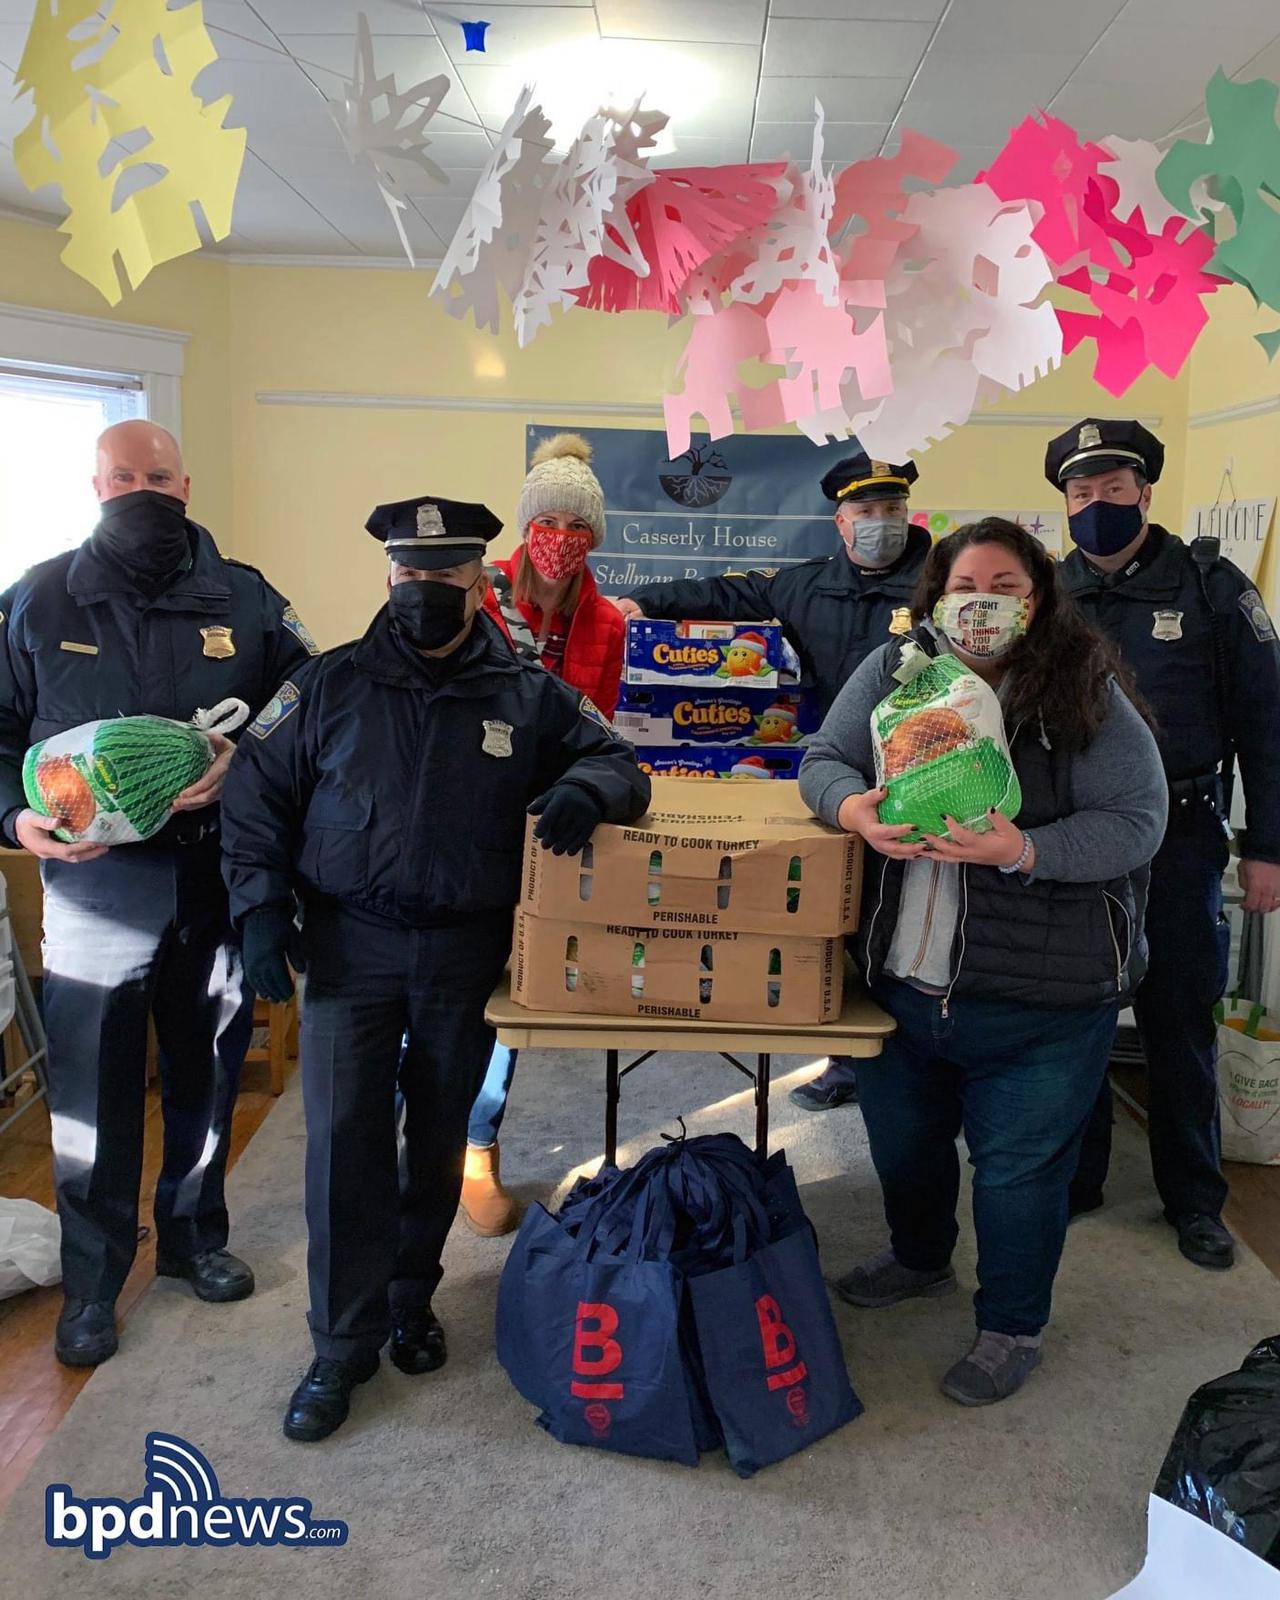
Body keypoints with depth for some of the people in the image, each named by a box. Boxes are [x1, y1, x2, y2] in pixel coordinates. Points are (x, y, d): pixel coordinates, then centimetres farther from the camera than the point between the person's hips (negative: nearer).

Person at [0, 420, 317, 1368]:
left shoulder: (244, 600, 1)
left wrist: (242, 766, -19)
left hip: (216, 881, 1)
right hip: (93, 886, -1)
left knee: (208, 1076, 16)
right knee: (93, 1094, 7)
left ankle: (194, 1237, 39)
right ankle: (92, 1283, 27)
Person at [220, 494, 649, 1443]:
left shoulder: (529, 696, 1)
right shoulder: (330, 686, 0)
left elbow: (617, 762, 4)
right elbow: (255, 795, 3)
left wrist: (586, 788, -20)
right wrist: (261, 906, -7)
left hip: (467, 954, 1)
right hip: (349, 946, -1)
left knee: (440, 1139, 14)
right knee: (344, 1139, -4)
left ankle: (409, 1301, 36)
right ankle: (344, 1344, 14)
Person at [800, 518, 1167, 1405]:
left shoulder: (1087, 697, -10)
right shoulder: (891, 672, 0)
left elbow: (1134, 822, -14)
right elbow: (823, 760, 1)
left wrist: (1023, 851, -29)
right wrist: (853, 806, -22)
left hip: (1040, 1003, -4)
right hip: (902, 981, 5)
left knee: (1019, 1165, 10)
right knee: (903, 1140, 24)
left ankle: (1013, 1325, 35)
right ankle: (919, 1257, 53)